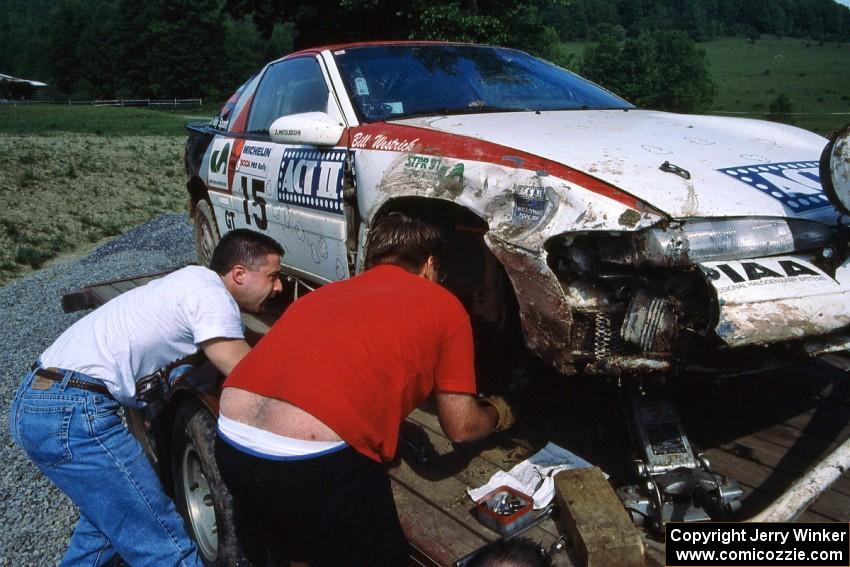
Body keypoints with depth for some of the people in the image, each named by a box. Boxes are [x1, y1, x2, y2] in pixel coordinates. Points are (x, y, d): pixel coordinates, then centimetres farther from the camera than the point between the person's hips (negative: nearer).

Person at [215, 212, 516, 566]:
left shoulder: (325, 293, 25)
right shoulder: (443, 304, 11)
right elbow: (461, 428, 15)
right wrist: (498, 413, 38)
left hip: (230, 443, 6)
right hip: (316, 462, -6)